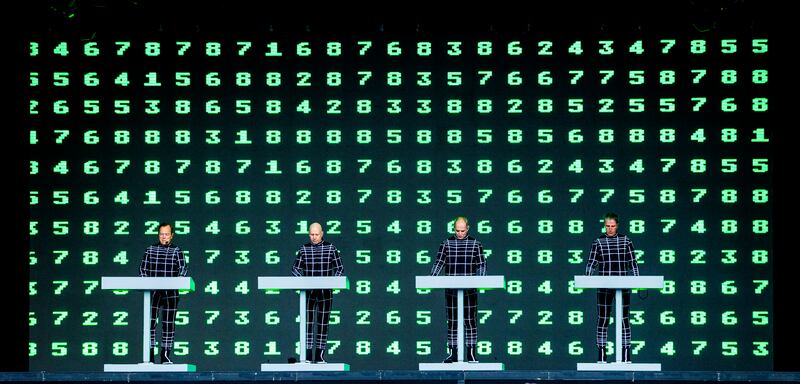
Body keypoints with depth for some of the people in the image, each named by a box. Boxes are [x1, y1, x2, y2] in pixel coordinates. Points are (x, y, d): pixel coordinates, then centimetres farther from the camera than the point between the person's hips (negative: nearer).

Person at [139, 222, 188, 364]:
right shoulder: (150, 249, 9)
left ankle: (165, 355, 9)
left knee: (168, 323, 2)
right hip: (152, 291, 1)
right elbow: (143, 268, 10)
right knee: (149, 321, -7)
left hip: (170, 292, 0)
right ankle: (149, 355, -4)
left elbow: (183, 270, 0)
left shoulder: (176, 251, 5)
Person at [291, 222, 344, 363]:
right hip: (308, 292, 1)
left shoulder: (330, 248, 0)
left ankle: (319, 354, 7)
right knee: (307, 321, -5)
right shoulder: (304, 249, 4)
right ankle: (308, 354, -4)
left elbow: (340, 268, 3)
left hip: (325, 292, -1)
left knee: (323, 322, 2)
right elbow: (295, 268, 8)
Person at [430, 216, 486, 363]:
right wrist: (431, 278, -9)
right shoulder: (447, 243, 6)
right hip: (451, 290, 1)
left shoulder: (475, 244, 4)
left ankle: (471, 353, 6)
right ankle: (453, 353, 10)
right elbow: (439, 263, 5)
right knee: (452, 322, 4)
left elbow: (481, 264, 3)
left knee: (470, 321, 0)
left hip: (470, 290, -1)